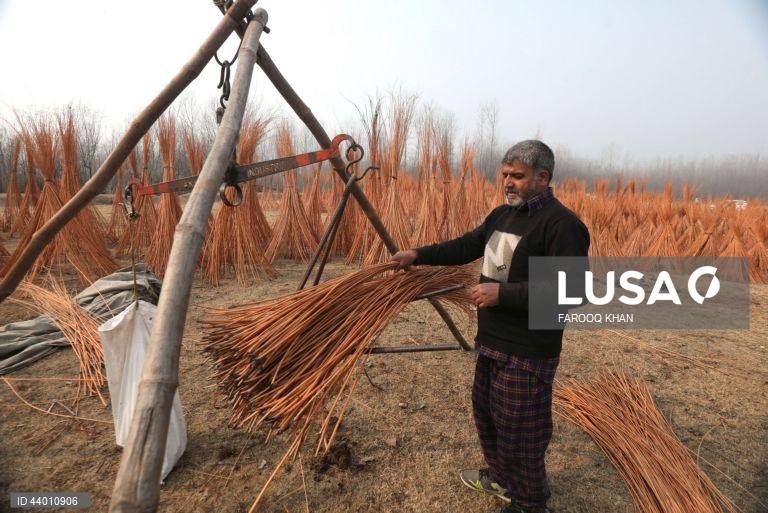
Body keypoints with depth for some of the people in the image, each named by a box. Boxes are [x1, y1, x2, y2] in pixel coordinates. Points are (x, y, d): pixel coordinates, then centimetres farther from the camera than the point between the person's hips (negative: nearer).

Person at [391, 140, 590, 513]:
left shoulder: (562, 224, -19)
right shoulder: (503, 214, 10)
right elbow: (465, 247, 16)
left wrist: (502, 293, -26)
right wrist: (418, 255, 5)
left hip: (527, 350, -9)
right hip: (491, 342, 9)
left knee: (519, 430, 5)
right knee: (486, 413, 24)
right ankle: (501, 478, 47)